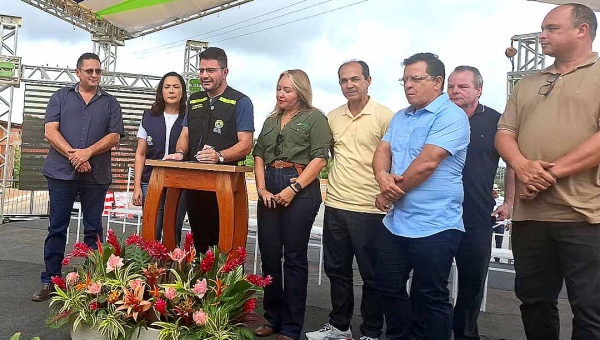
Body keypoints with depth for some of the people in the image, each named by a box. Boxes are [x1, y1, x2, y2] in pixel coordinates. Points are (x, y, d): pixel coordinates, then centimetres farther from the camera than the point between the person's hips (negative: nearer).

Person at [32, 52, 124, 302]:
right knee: (57, 228, 5)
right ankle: (50, 280, 14)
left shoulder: (110, 103, 11)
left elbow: (114, 137, 0)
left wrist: (88, 152, -15)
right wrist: (73, 155, -13)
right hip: (61, 172, 0)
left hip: (97, 176, 0)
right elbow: (50, 131, -1)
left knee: (93, 229, 6)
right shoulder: (61, 97, 10)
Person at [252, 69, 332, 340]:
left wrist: (293, 189, -15)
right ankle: (272, 318, 22)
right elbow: (259, 155, 14)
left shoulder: (314, 117, 2)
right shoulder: (271, 120, 19)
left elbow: (319, 158, -8)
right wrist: (262, 189, -1)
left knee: (294, 258, 0)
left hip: (300, 191, -5)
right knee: (269, 255, 8)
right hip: (269, 190, 6)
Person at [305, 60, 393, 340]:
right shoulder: (332, 118, 9)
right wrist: (335, 183, 14)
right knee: (336, 269, 16)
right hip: (334, 205, 6)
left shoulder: (385, 117, -7)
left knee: (371, 275, 7)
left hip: (369, 209, -5)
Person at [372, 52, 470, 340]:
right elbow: (382, 151, 8)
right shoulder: (399, 117, 14)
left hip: (434, 226, -8)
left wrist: (390, 194, -11)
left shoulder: (451, 116, -13)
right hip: (395, 222, 8)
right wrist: (382, 176, -16)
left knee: (432, 298, 6)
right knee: (389, 288, 17)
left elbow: (427, 163, -21)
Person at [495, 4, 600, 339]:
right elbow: (504, 133, 12)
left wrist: (552, 172, -17)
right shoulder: (527, 84, 18)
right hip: (529, 214, 6)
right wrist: (523, 166, -9)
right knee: (534, 300, 16)